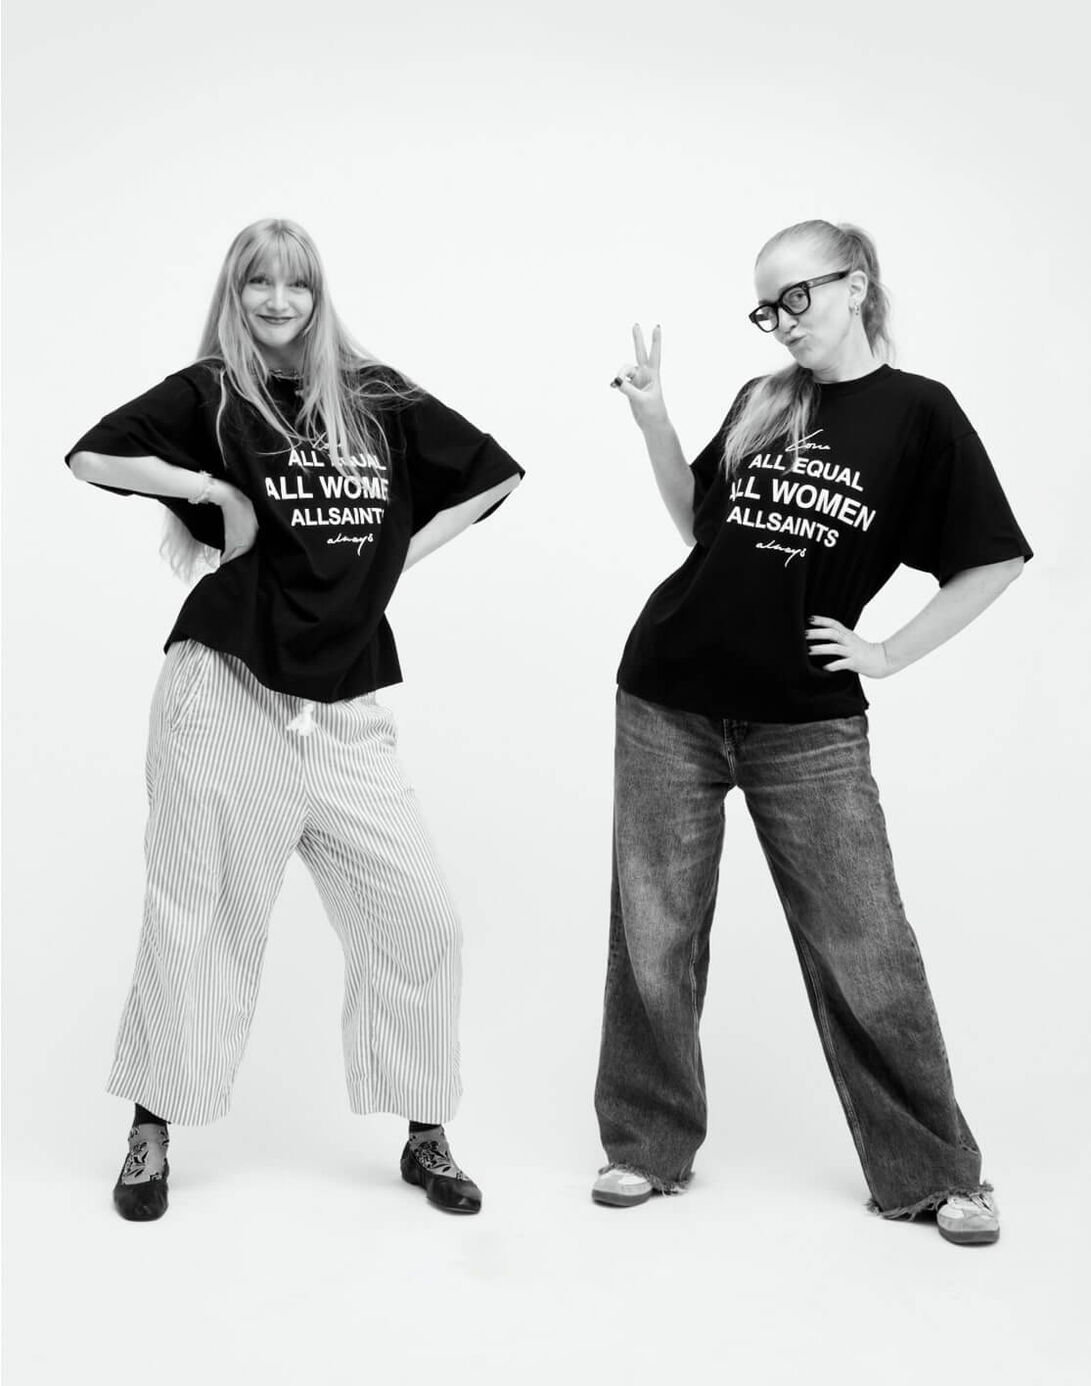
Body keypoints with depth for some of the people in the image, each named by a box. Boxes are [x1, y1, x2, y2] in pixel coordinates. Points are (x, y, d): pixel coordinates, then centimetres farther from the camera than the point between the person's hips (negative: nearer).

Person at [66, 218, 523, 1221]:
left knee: (417, 916, 0)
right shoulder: (208, 394, 2)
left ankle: (425, 1136, 15)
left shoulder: (375, 397, 10)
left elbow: (493, 474, 17)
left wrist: (404, 551, 7)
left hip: (346, 706, 3)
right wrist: (207, 490, -8)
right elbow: (90, 457, -3)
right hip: (224, 695, -3)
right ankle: (152, 1133, 20)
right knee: (199, 916, 3)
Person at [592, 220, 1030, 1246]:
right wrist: (654, 419, 7)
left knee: (864, 951, 1)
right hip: (669, 705, 4)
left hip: (806, 724, -3)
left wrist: (890, 653, -4)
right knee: (653, 937, 6)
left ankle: (931, 1172, 16)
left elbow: (993, 561, -1)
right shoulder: (760, 403, 8)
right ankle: (649, 1147, 21)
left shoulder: (917, 412, -2)